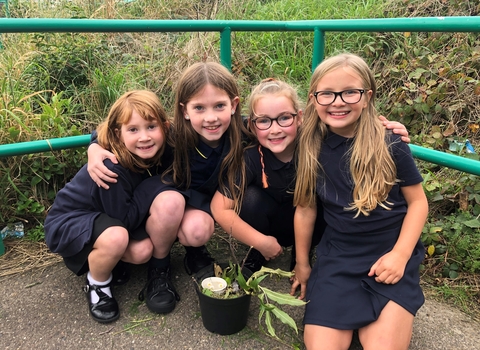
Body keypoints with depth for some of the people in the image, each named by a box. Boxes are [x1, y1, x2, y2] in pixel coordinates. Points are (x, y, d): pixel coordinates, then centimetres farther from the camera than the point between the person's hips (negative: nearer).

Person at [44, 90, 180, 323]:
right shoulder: (111, 168, -34)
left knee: (142, 251, -16)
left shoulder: (152, 155, -13)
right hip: (67, 223, -6)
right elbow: (125, 218, -27)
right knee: (116, 237, -34)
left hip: (100, 218, 7)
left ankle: (98, 258, 13)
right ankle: (97, 285, -4)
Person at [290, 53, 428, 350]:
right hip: (338, 255, 2)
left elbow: (418, 202, -1)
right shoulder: (312, 149, -3)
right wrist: (302, 264, 12)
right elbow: (306, 208, 4)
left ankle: (378, 318, 15)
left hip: (391, 254, -1)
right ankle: (355, 314, 16)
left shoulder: (390, 145, -10)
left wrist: (400, 255, -12)